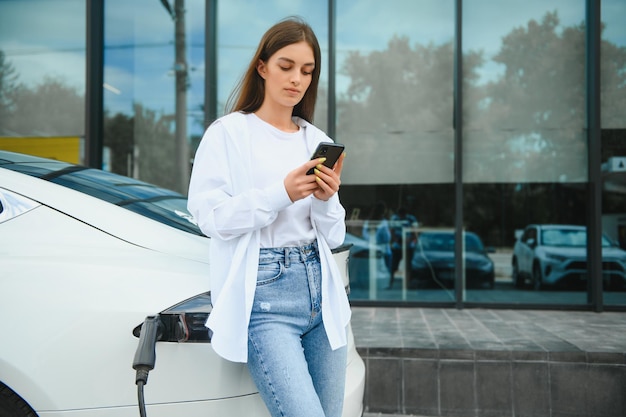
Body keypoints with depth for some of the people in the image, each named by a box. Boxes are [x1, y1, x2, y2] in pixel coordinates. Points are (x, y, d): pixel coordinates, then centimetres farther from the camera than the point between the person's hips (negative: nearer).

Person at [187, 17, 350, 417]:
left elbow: (334, 238, 13)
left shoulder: (318, 142, 14)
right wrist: (282, 193, -19)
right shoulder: (229, 133, 1)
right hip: (264, 295, -5)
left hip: (320, 290, 5)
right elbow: (211, 216, -10)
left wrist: (325, 200, -7)